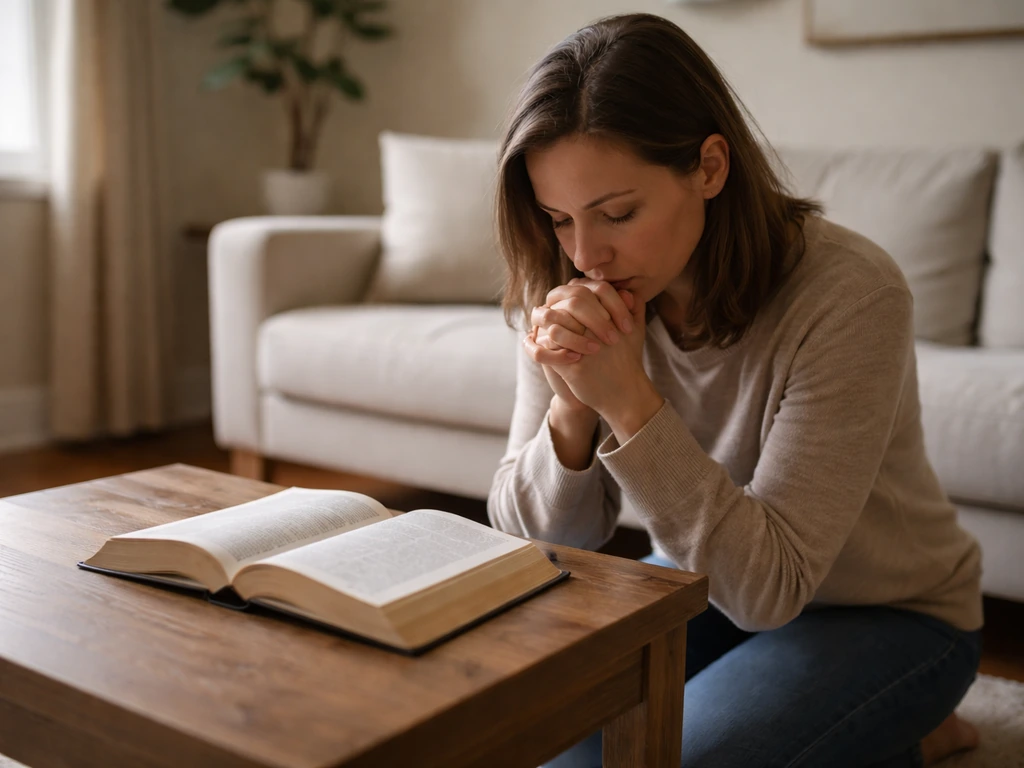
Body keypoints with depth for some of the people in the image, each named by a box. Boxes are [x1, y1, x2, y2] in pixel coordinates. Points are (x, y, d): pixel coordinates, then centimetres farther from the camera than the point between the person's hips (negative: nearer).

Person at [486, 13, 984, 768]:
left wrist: (629, 401, -38)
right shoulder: (578, 297, -15)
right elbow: (540, 536, -12)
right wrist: (573, 408, -32)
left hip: (889, 613, -5)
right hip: (707, 586, 5)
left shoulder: (849, 295, -30)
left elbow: (767, 585, -29)